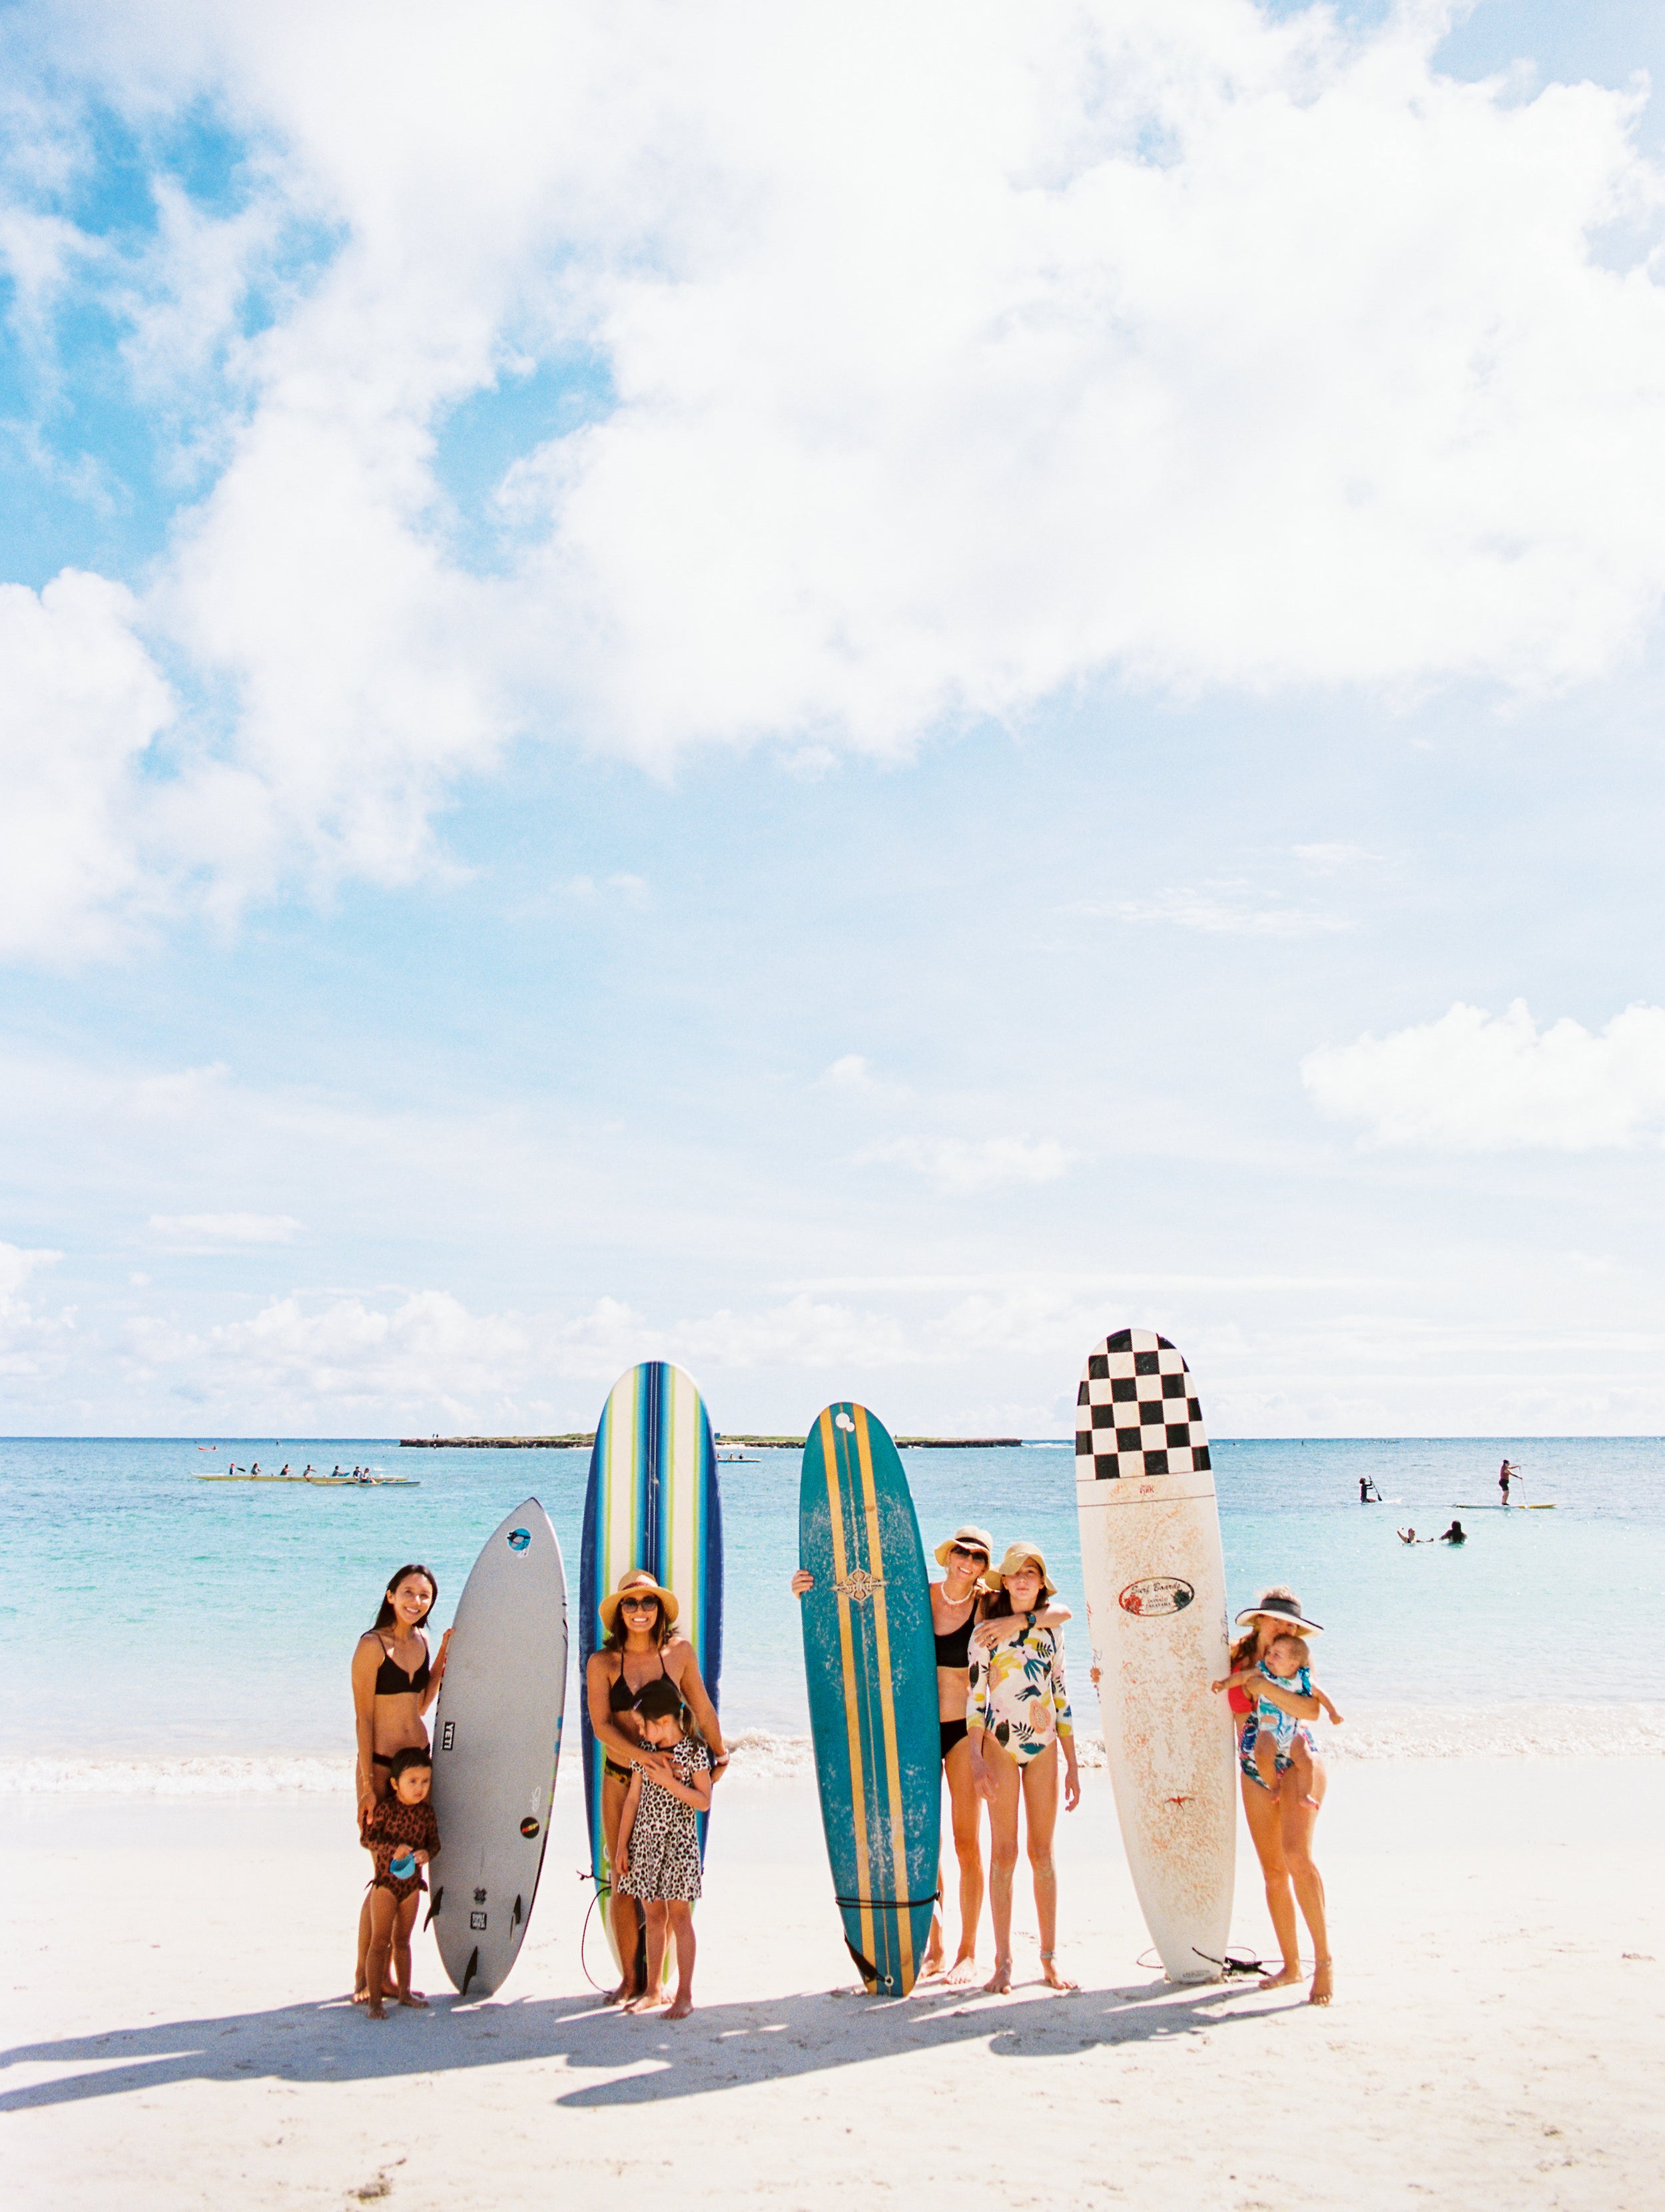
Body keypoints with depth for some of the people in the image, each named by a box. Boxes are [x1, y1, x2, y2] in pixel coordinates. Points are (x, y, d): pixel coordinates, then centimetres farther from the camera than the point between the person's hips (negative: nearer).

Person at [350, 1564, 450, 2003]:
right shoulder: (373, 1646, -11)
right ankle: (363, 1977, 9)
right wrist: (367, 1784, -15)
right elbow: (363, 1719, -12)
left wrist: (442, 1659, 6)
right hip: (381, 1765, -7)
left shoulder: (420, 1642, 9)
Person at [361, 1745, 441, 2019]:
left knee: (402, 1940, 18)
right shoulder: (385, 1808, -13)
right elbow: (369, 1838, -15)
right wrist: (393, 1850, -29)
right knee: (380, 1942, -1)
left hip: (412, 1883, 5)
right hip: (386, 1883, -5)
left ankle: (404, 1992, 28)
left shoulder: (426, 1812, 2)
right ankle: (373, 1999, 5)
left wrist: (427, 1853, -17)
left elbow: (435, 1842, 5)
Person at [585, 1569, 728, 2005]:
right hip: (620, 1777, 0)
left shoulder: (679, 1652, -2)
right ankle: (630, 1979, 17)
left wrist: (719, 1755, 19)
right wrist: (644, 1756, -25)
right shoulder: (602, 1663, -5)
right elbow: (601, 1726, -13)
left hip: (669, 1777, 0)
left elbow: (701, 1708, 10)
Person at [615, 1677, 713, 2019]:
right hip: (645, 1840, 4)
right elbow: (632, 1799, 7)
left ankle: (684, 1995, 10)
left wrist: (670, 1782, -21)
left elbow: (704, 1801, -12)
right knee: (653, 1917, 11)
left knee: (679, 1917, 1)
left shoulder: (693, 1751, -9)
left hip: (678, 1842, -4)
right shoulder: (644, 1751, 4)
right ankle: (652, 1990, 22)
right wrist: (622, 1847, 5)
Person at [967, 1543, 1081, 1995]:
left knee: (1043, 1851, 6)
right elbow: (974, 1696, -2)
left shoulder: (1051, 1632, 10)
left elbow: (1061, 1700, 13)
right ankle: (1003, 1961, 6)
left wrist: (1073, 1765, 10)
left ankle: (1050, 1960, 14)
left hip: (1044, 1746, 3)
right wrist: (977, 1756, -11)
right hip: (1001, 1744, -3)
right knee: (1004, 1852, -1)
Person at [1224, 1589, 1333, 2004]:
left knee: (1296, 1856, -21)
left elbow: (1311, 1710, -22)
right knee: (1272, 1871, 7)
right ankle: (1291, 1965, 18)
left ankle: (1324, 1960, -13)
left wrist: (1260, 1683, -24)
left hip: (1297, 1766, -5)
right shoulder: (1237, 1657, 5)